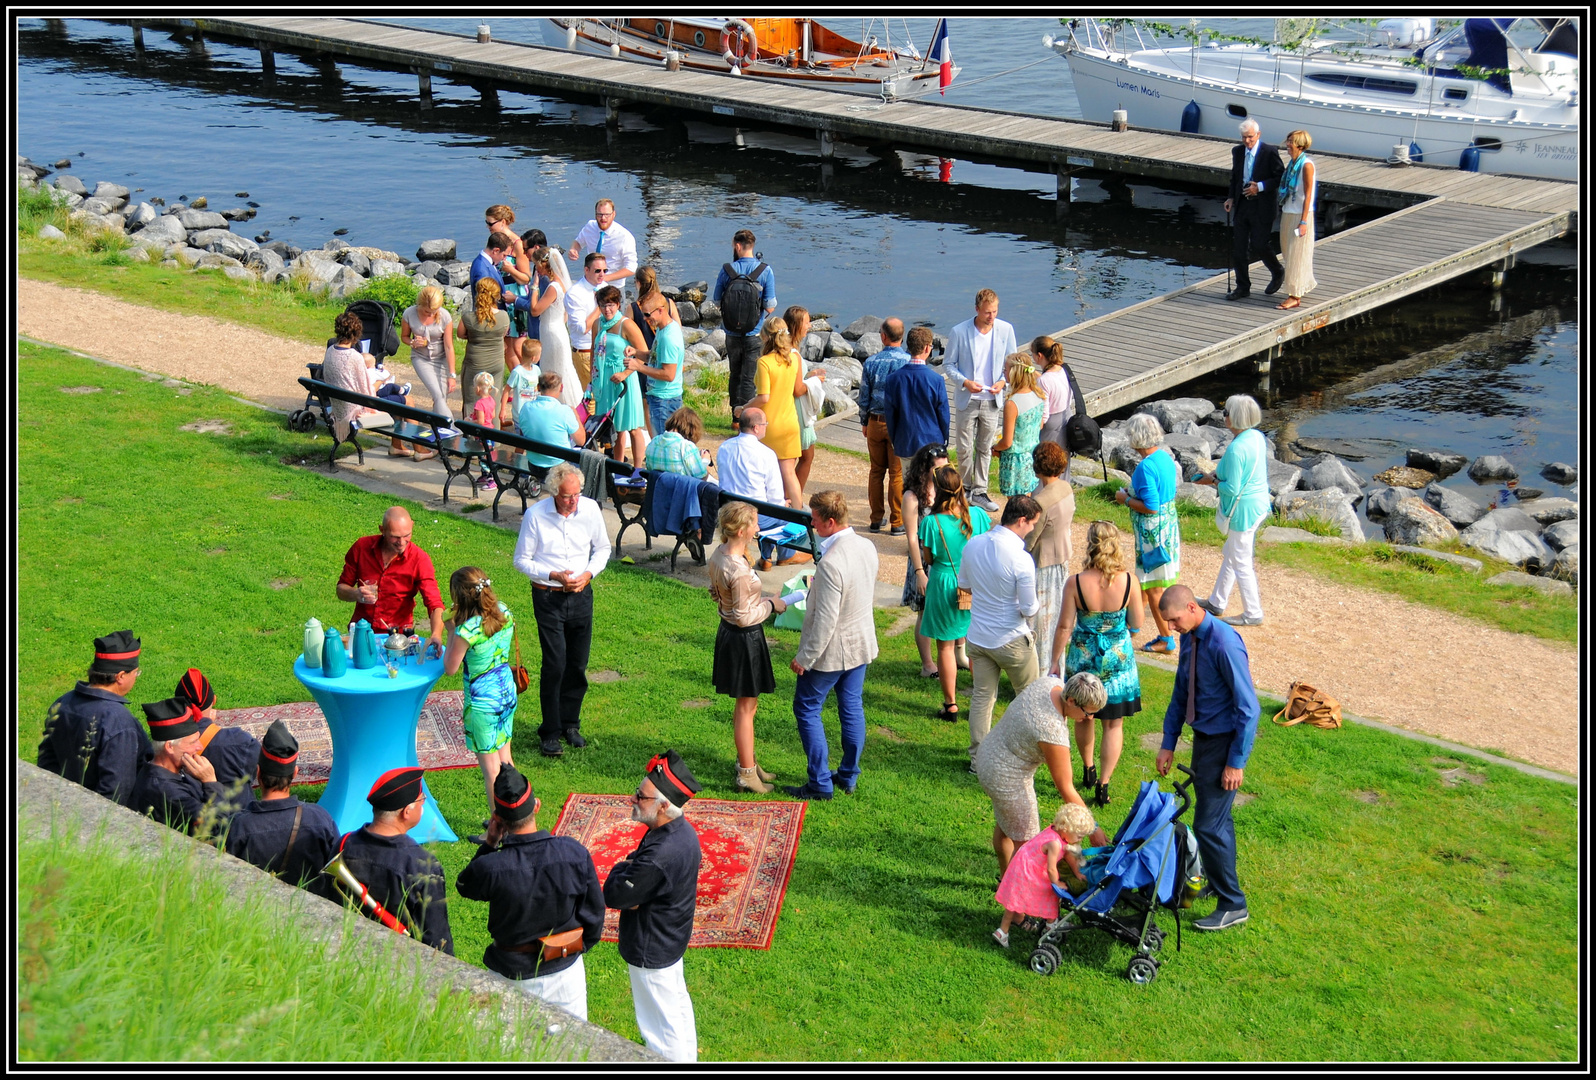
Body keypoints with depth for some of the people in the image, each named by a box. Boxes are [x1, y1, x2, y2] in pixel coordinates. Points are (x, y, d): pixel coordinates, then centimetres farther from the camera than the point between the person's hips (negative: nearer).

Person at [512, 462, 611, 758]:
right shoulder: (535, 515, -13)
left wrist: (588, 574, -8)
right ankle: (550, 732, 2)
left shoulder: (590, 509, -5)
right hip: (548, 598, -3)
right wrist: (554, 575, -18)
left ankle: (570, 723, 26)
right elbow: (522, 560, -5)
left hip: (581, 595, 3)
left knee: (578, 664, 8)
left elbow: (602, 549, 10)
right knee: (555, 664, -8)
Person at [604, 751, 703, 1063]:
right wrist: (628, 868, -19)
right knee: (677, 1004, 28)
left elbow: (614, 896, -28)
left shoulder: (661, 855, -37)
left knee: (661, 1024, 8)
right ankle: (687, 1057, 46)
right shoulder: (683, 832, -7)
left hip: (650, 951, -10)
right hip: (672, 940, 10)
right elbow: (639, 870, 3)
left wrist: (620, 869, -9)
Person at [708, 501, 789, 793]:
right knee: (746, 706, 4)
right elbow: (744, 616, -24)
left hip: (728, 631, 9)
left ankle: (747, 762, 35)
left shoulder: (718, 555, -2)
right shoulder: (739, 571, -30)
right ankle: (747, 774, 15)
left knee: (746, 704, 22)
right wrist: (770, 605, -9)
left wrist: (758, 601, 15)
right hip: (745, 638, -9)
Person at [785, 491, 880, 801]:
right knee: (852, 708, 17)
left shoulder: (831, 563, -29)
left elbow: (825, 619, -26)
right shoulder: (867, 547, -3)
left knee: (807, 710, 6)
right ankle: (849, 776, 28)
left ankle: (820, 783, 9)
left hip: (832, 650, -8)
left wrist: (804, 658, -17)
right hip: (862, 643, 8)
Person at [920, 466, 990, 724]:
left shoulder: (932, 522, -19)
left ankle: (951, 705, 17)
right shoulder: (977, 515, -10)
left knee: (946, 646, 11)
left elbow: (928, 557, -6)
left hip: (944, 585, -3)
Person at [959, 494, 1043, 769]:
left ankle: (978, 757, 19)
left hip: (977, 637, 5)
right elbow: (1029, 609, -20)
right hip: (1011, 640, -5)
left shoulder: (973, 545, -6)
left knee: (981, 697, 14)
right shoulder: (1021, 559, -26)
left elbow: (963, 584, 10)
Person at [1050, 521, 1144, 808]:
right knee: (1114, 724, 13)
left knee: (1083, 718, 23)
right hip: (1118, 660, 0)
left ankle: (1088, 771, 40)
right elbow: (1136, 625, -6)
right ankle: (1103, 785, 12)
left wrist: (1055, 661, 2)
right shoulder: (1129, 581, -16)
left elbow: (1064, 627, -11)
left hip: (1082, 660, 0)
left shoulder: (1075, 583, -19)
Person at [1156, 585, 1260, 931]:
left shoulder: (1225, 645, -25)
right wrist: (1168, 743, 10)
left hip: (1225, 742, -8)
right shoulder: (1190, 638, 2)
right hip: (1203, 737, 8)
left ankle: (1233, 905, 4)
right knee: (1216, 817, 20)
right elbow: (1181, 692, 13)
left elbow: (1248, 707, -22)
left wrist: (1237, 762, -20)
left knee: (1209, 824, -7)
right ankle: (1219, 880, 36)